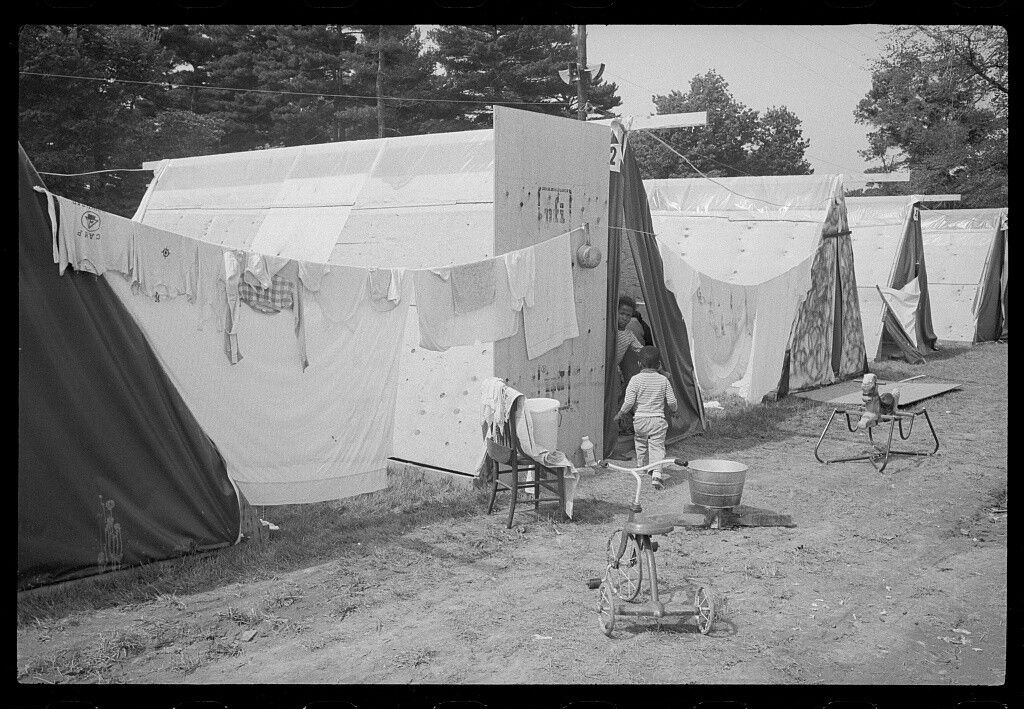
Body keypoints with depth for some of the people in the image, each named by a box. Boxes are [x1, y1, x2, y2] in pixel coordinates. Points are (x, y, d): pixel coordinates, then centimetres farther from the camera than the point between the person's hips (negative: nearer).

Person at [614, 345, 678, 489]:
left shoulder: (636, 379, -7)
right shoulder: (663, 380, 0)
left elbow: (629, 402, -12)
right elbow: (672, 402, 1)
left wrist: (619, 415, 4)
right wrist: (674, 409, 24)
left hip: (640, 419, 0)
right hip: (658, 420, 0)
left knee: (641, 445, 19)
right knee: (657, 447, -1)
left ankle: (642, 468, 33)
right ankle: (656, 473, -17)